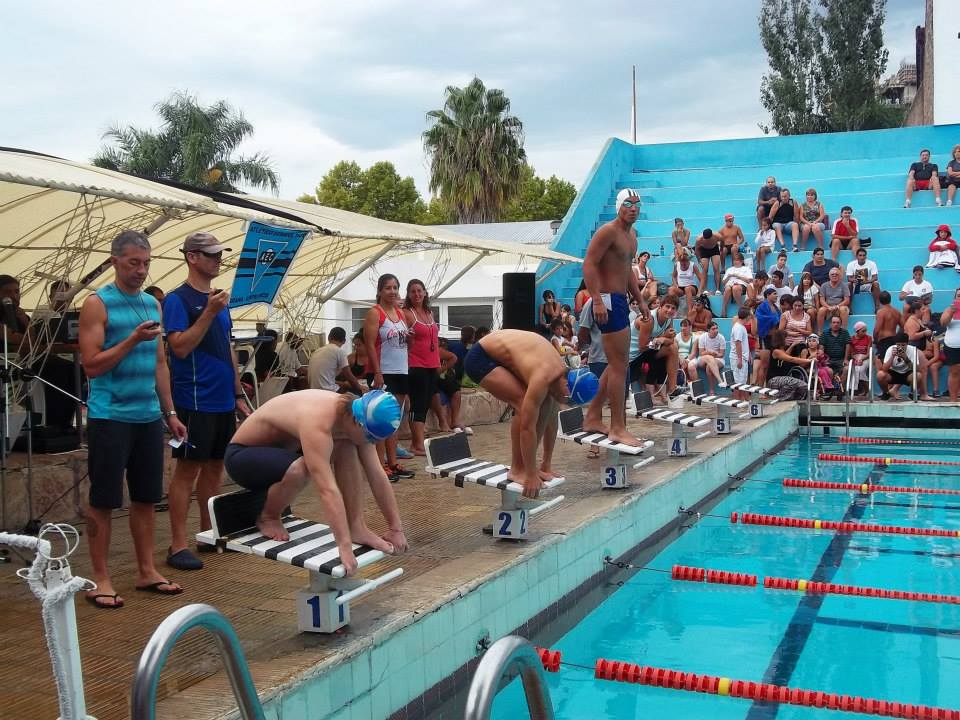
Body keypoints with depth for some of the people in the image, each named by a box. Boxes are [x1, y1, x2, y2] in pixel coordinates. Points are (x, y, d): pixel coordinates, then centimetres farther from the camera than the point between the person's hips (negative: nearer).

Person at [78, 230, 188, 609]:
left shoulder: (153, 304, 13)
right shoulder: (98, 304, -6)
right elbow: (92, 365, -12)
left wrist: (170, 413, 14)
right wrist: (133, 339, -21)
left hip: (148, 416, 6)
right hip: (110, 417, -6)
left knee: (146, 497, 11)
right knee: (103, 500, 2)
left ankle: (146, 571, 20)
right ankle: (99, 578, 11)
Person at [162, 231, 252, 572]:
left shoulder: (219, 299, 14)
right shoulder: (178, 299, -8)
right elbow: (180, 347, -18)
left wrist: (238, 394, 16)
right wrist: (209, 312, -23)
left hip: (223, 400, 7)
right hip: (195, 401, -7)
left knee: (215, 466, 12)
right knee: (187, 469, -3)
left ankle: (209, 534, 22)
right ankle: (178, 545, 2)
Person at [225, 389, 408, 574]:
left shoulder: (352, 416, -12)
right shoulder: (318, 424, -37)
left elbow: (377, 475, -9)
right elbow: (327, 489, -44)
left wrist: (396, 527, -9)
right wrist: (344, 546, -46)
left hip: (281, 448, 7)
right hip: (243, 454, -7)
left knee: (347, 449, -14)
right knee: (297, 470, -37)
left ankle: (356, 527, -8)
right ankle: (268, 517, -6)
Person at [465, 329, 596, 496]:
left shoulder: (561, 373, -7)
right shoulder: (543, 378, -33)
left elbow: (551, 421, 3)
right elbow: (527, 427, -31)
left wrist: (546, 465, 8)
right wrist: (531, 476, -26)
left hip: (502, 356, 9)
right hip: (480, 358, -9)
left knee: (544, 403, -1)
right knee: (524, 405, -22)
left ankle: (527, 466, 7)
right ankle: (517, 470, -9)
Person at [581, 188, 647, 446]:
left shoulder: (632, 235, 17)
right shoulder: (608, 231, -13)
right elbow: (589, 264, -20)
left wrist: (640, 300, 24)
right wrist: (597, 300, -28)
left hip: (620, 301, 10)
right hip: (608, 301, -10)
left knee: (616, 364, 16)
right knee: (619, 366, -8)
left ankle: (593, 417, 25)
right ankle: (617, 428, -2)